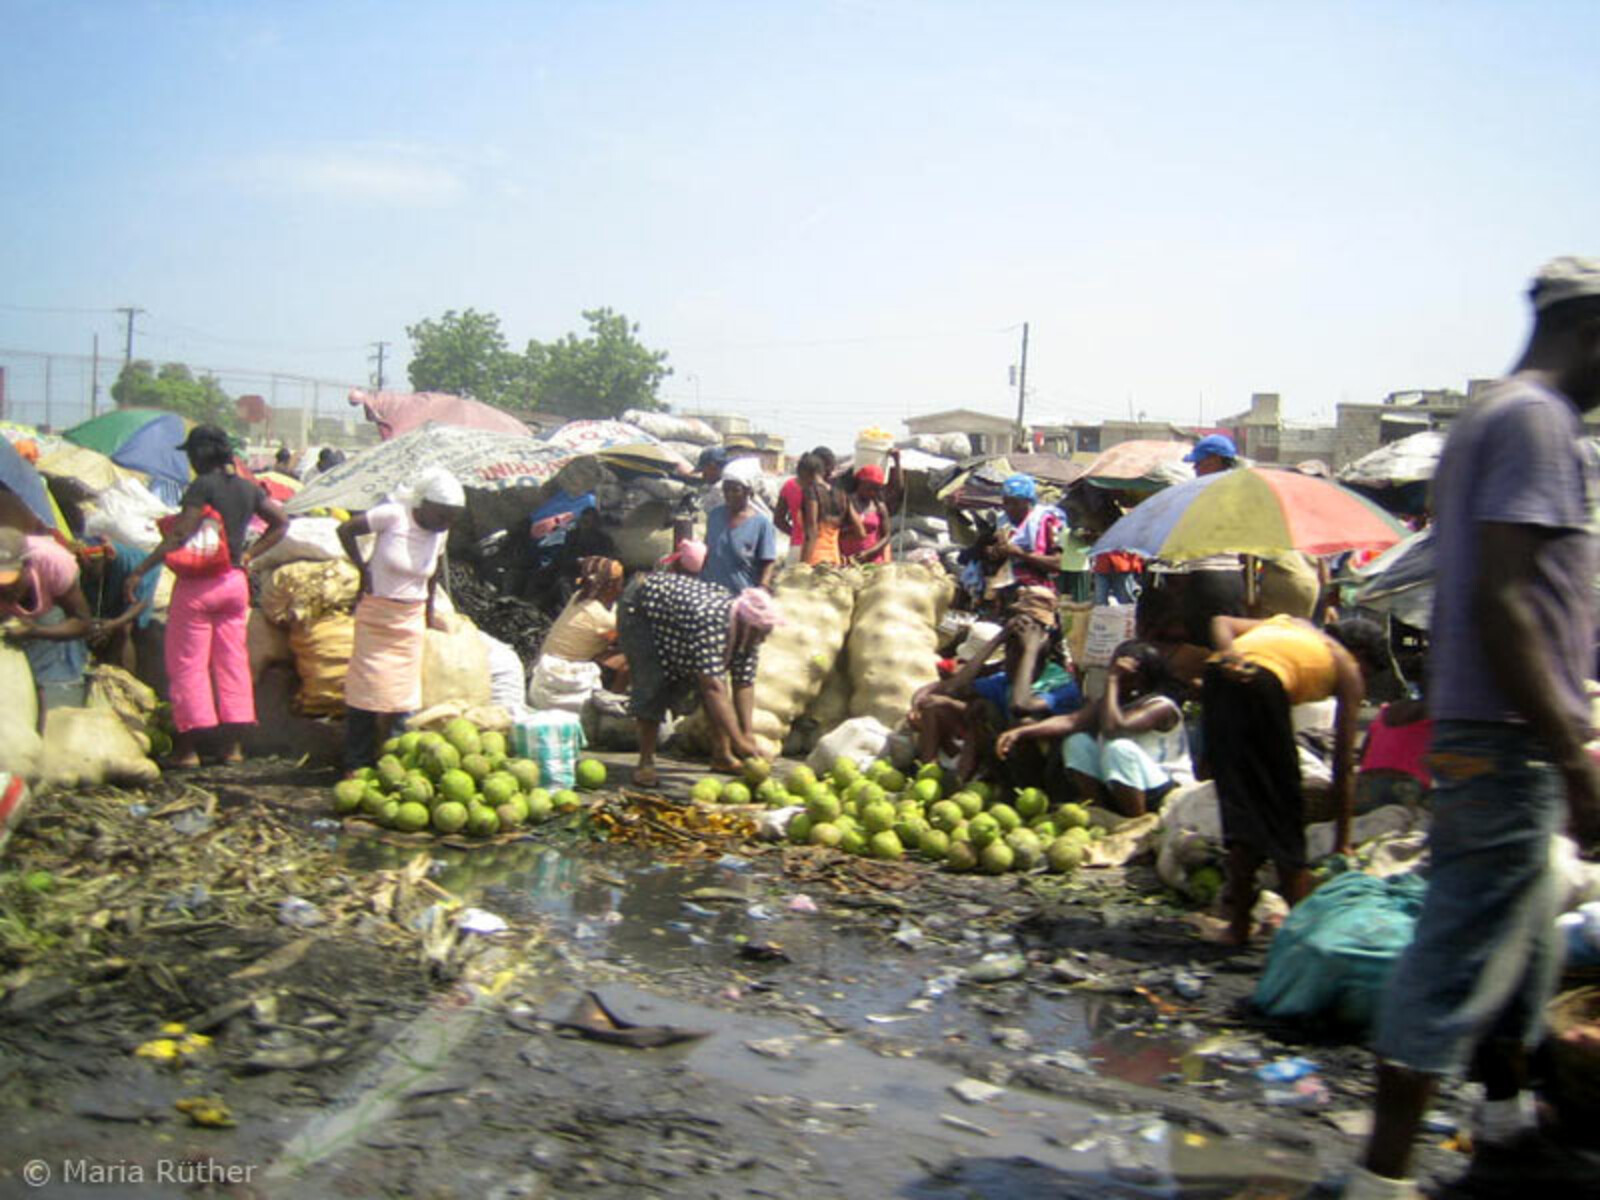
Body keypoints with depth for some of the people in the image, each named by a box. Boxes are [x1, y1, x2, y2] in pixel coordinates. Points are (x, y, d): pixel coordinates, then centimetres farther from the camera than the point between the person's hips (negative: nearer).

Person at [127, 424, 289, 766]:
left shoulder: (202, 486, -14)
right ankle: (233, 745, 13)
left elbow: (180, 537, -20)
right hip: (235, 581, 6)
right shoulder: (247, 488, 7)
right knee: (233, 661, 10)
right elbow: (281, 523, 16)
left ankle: (187, 748, 3)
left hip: (197, 583, -6)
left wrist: (140, 571, -17)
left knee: (187, 664, 1)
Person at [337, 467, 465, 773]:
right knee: (368, 688, -2)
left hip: (411, 619, 5)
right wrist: (363, 568, -10)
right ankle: (356, 764, 6)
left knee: (402, 693, 5)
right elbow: (346, 530, -9)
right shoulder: (393, 515, -16)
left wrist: (430, 613, 14)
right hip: (376, 614, -4)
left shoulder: (440, 532, 0)